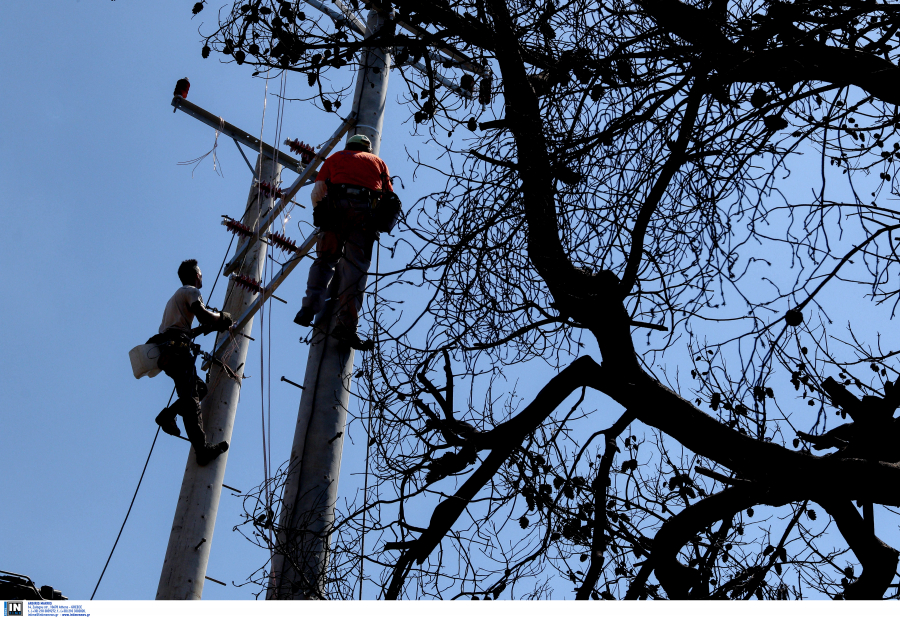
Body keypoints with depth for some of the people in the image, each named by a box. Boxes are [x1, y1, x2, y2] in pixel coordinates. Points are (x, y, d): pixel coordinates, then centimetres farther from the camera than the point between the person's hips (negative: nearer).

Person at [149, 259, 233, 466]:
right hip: (178, 348, -9)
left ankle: (167, 414, -5)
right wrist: (220, 317, 6)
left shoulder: (177, 296, 34)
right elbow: (203, 316, -13)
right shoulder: (191, 291, 6)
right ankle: (202, 449, -24)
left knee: (200, 388, 14)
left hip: (166, 352, 9)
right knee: (190, 399, -17)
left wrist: (211, 326, 30)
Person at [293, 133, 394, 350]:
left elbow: (317, 192, 14)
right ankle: (346, 324, -17)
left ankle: (309, 308, -7)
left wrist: (322, 216, 27)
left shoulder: (335, 158, 28)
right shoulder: (378, 162, 31)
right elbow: (390, 198, 24)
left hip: (336, 205, 0)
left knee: (324, 260, 11)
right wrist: (379, 220, 37)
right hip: (365, 211, 0)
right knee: (355, 268, -6)